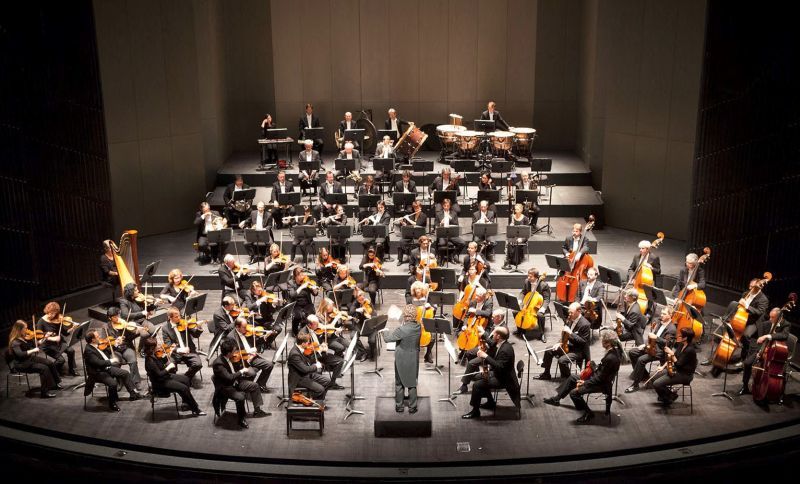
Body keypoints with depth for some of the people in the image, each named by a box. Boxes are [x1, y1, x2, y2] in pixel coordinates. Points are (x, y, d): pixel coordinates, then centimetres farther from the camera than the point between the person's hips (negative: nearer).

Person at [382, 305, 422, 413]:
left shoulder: (401, 330, -26)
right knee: (412, 383, 15)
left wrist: (384, 332, 2)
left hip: (401, 361, -4)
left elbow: (387, 339, -17)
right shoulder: (418, 327, -10)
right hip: (414, 360, 4)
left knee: (399, 383, 14)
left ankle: (399, 406, 24)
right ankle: (412, 407, 22)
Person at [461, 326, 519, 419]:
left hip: (503, 379, -11)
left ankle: (475, 411, -2)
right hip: (496, 372, 11)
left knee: (477, 385, -18)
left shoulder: (506, 349, -29)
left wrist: (486, 356, -33)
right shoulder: (498, 344, 2)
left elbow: (500, 367, -34)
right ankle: (490, 402, 31)